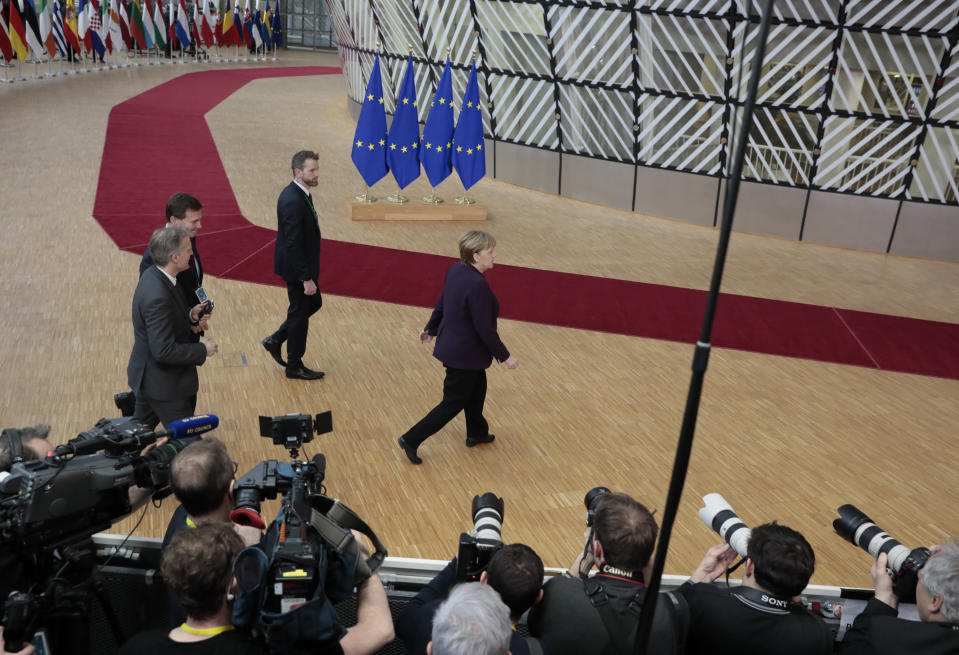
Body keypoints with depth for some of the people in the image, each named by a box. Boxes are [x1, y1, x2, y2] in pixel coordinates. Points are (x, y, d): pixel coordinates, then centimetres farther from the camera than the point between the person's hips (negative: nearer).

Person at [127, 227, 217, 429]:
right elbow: (164, 350, -29)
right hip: (163, 383, -9)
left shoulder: (152, 275, -1)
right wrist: (203, 350, -17)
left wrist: (190, 315, -1)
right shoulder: (157, 297, -31)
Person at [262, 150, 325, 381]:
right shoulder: (293, 201, -27)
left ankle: (275, 341, 31)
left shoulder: (298, 193, 5)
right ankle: (294, 366, 22)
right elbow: (293, 244, -27)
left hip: (303, 265, 10)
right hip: (297, 268, -10)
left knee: (314, 303, 22)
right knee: (299, 313, 5)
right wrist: (306, 278, -24)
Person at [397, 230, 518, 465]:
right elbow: (485, 329, -26)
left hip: (452, 345, 9)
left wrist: (431, 329, 25)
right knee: (453, 404, 8)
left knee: (477, 387, 27)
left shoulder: (455, 270, -4)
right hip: (464, 353, -9)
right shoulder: (478, 285, -31)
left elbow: (442, 303, 10)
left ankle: (476, 433, 46)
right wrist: (505, 356, -15)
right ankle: (411, 440, 14)